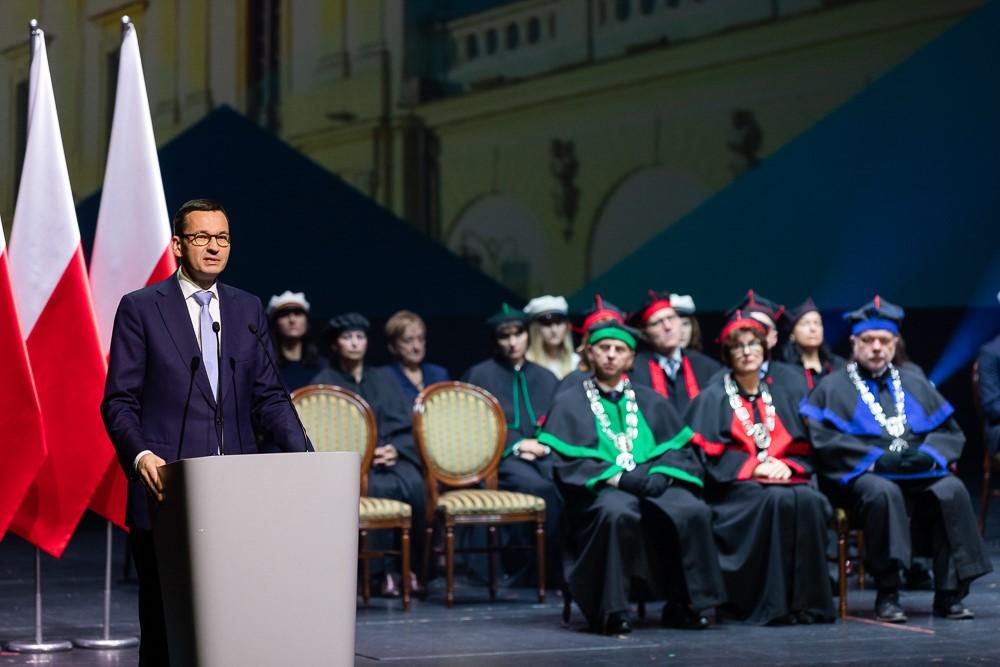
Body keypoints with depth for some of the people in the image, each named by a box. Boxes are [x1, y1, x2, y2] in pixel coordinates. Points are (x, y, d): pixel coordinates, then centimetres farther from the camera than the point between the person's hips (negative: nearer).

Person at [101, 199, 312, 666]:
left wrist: (304, 455, -3)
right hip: (166, 491, -3)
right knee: (164, 624, 1)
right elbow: (119, 402, -1)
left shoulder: (248, 309, 14)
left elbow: (268, 396, 12)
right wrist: (140, 456, -19)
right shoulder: (140, 308, 2)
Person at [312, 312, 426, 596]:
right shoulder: (324, 383, 11)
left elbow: (407, 426, 15)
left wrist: (395, 449, -7)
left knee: (415, 485, -32)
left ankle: (414, 568, -19)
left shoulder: (384, 379, 22)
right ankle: (379, 572, -29)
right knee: (380, 487, -37)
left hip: (392, 456, 3)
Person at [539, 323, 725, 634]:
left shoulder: (651, 401, 22)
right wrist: (617, 478, -14)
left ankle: (681, 605, -16)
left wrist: (660, 477, -8)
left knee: (693, 511, -28)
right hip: (599, 489, -3)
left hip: (654, 487, 3)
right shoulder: (569, 403, 12)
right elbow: (566, 460, -2)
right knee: (617, 512, -39)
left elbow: (679, 449, 14)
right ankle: (611, 610, -32)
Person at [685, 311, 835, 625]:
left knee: (810, 501, -32)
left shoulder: (782, 397, 21)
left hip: (783, 476, 4)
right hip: (733, 485, -4)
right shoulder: (712, 398, 8)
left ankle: (807, 600, -27)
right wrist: (754, 467, -13)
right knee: (776, 500, -37)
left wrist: (787, 466, -6)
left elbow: (802, 449, 17)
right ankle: (771, 604, -34)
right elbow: (708, 454, -3)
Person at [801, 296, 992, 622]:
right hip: (860, 476, -3)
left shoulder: (914, 384, 23)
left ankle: (949, 595, -24)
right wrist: (876, 458, -15)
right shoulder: (833, 387, 11)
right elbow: (822, 439, -5)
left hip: (919, 475, 4)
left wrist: (927, 454, -6)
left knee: (952, 491, -28)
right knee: (883, 493, -38)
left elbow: (951, 432, 16)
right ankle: (886, 596, -32)